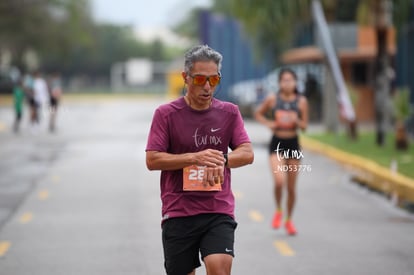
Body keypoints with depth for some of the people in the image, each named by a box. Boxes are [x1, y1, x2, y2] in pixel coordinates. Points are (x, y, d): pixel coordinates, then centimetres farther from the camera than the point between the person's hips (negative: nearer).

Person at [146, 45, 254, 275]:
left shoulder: (229, 113, 7)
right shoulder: (166, 114, -1)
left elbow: (247, 153, 0)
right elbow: (152, 160, -7)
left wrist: (221, 159, -21)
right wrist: (195, 157, -19)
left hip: (219, 210, 1)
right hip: (178, 212, -1)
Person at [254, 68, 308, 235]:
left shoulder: (301, 101, -2)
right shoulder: (272, 99, -3)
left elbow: (304, 126, 3)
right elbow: (258, 113, 13)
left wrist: (296, 121, -18)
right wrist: (268, 123, -5)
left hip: (293, 144, 2)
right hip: (277, 143, -1)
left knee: (291, 187, 9)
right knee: (279, 181, -21)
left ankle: (289, 220, 28)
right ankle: (278, 211, 7)